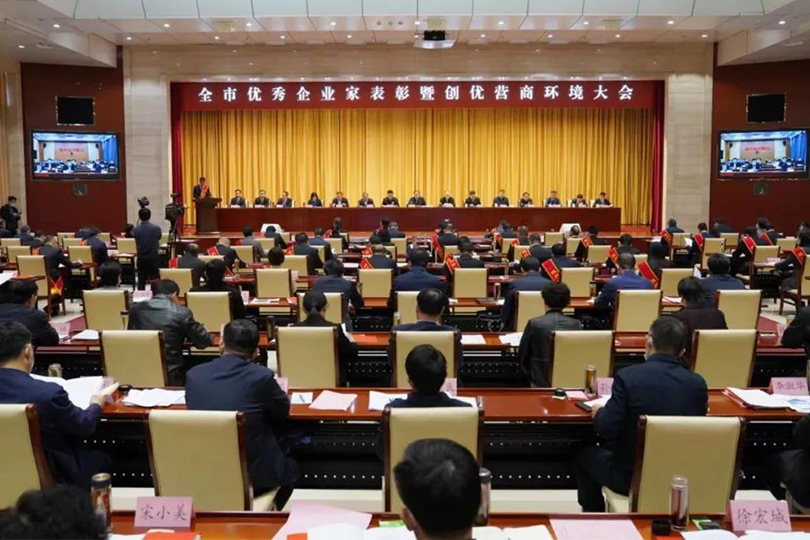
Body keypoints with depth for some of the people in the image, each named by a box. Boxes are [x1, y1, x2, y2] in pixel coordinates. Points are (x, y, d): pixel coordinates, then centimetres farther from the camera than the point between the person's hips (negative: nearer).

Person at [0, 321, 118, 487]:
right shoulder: (48, 393, -29)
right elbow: (85, 427, -14)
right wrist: (97, 403, 6)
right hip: (54, 477, -6)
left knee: (87, 453, 26)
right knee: (101, 459, 21)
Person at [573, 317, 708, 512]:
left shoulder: (628, 376, -19)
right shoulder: (698, 384, -8)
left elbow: (607, 429, -18)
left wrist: (597, 413, 4)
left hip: (632, 476, -4)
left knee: (584, 453, 23)